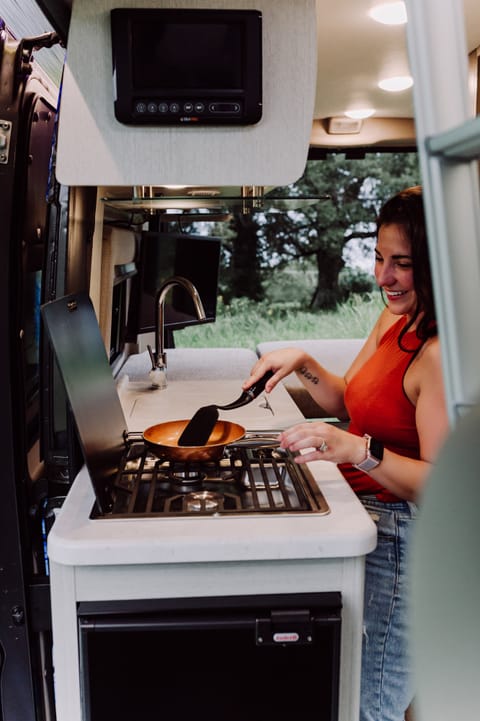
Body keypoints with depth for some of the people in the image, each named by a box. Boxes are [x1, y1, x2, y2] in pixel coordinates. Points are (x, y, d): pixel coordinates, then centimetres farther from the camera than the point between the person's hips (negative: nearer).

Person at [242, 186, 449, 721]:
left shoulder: (441, 354, -25)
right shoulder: (393, 321, 5)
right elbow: (347, 401, 15)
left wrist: (360, 451, -38)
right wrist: (303, 364, 0)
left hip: (399, 543, -9)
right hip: (367, 517, 9)